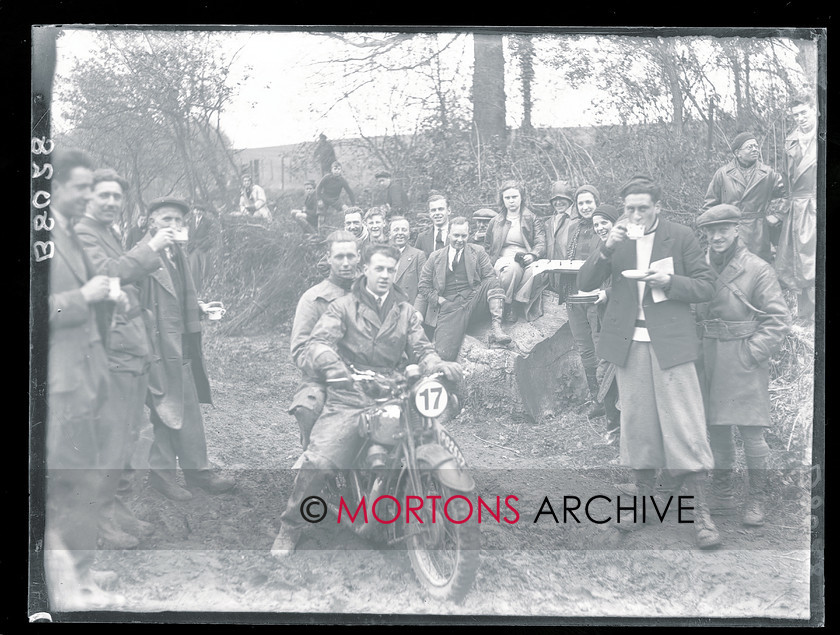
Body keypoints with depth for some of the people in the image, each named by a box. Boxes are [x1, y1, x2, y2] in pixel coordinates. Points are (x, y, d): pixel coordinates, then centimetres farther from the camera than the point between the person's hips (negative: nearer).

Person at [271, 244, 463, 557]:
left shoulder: (405, 311, 20)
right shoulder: (344, 306, 7)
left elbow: (421, 349, 12)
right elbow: (319, 341, -7)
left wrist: (439, 364, -13)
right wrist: (329, 363, -31)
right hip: (349, 396, -3)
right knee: (317, 460, -20)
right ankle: (290, 527, 0)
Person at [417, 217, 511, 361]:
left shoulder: (478, 252, 12)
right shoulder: (436, 257, 13)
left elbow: (491, 277, 4)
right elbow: (423, 285, 14)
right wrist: (438, 299, -1)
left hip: (473, 300, 2)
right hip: (448, 305, -1)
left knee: (492, 283, -29)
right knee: (445, 354, -25)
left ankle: (496, 328, -32)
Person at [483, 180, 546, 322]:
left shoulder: (533, 220, 16)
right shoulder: (495, 222, 22)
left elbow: (541, 244, 4)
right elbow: (487, 248, 25)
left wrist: (532, 255, -20)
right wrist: (489, 265, 3)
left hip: (525, 261, 0)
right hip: (503, 259, 0)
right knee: (512, 268, -39)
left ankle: (516, 305, -31)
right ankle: (504, 307, -31)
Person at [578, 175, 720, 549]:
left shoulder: (681, 237, 2)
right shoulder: (617, 240, 8)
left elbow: (706, 287, 2)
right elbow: (584, 284, 2)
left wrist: (669, 282, -16)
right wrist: (607, 248, -13)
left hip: (670, 342, -3)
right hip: (629, 343, 3)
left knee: (684, 427, -6)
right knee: (637, 426, 9)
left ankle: (700, 512, 0)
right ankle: (642, 499, 21)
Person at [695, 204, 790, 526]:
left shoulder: (758, 269, -6)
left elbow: (778, 319, -5)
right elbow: (693, 311, 19)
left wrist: (753, 352, -12)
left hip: (744, 359, -4)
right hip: (709, 359, 5)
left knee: (750, 429, -3)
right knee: (716, 427, 9)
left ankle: (757, 498, 10)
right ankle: (722, 494, 22)